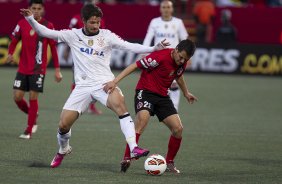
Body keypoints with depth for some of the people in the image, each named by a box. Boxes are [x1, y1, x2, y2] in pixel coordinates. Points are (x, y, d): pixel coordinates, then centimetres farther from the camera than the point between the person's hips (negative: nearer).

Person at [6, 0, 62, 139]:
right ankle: (33, 116, 27)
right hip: (23, 68, 3)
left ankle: (29, 131, 3)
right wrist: (10, 54, -13)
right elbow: (14, 41, 9)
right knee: (17, 97, -2)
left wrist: (57, 70, 0)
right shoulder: (22, 24, 2)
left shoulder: (48, 26, -4)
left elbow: (53, 49, 1)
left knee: (33, 97, -6)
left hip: (38, 69, -3)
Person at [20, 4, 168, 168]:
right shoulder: (73, 35, 5)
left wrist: (154, 48, -16)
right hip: (83, 87, 2)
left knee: (119, 104, -34)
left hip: (104, 83, -2)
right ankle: (63, 151, 33)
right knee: (64, 124, -2)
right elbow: (46, 32, 3)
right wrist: (30, 19, -11)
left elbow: (129, 46, -5)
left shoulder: (106, 36, 2)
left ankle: (134, 149, -40)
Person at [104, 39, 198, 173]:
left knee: (178, 128, -5)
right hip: (145, 92, -7)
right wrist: (115, 81, -25)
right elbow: (135, 65, -20)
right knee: (142, 120, -32)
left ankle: (169, 162, 14)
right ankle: (126, 159, -29)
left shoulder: (182, 62, 0)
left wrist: (186, 93, 39)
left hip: (162, 96, 7)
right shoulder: (160, 56, -23)